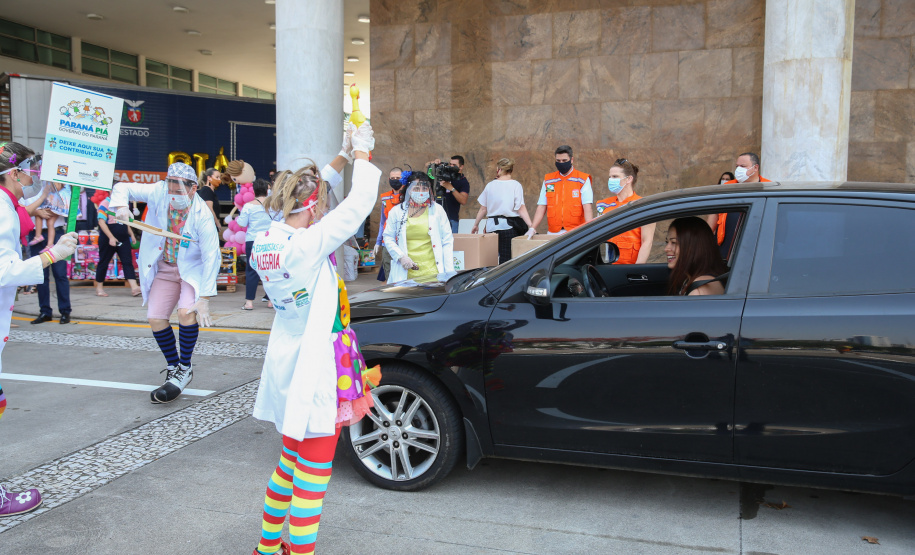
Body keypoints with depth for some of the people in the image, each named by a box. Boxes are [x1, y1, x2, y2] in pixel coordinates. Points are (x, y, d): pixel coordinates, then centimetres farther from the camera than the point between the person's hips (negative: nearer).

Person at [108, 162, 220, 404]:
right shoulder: (159, 192, -17)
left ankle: (185, 369, -5)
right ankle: (173, 367, 23)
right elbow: (122, 188, -5)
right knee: (155, 319, 1)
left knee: (186, 312, -26)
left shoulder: (203, 216, -26)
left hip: (193, 269, -4)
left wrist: (204, 298, -28)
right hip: (164, 268, 4)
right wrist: (121, 205, -30)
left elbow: (211, 259, -24)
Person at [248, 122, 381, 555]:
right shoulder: (310, 244, -24)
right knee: (312, 478, 3)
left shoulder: (265, 242, 0)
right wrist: (362, 153, -3)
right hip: (315, 371, -9)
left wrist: (342, 157, 12)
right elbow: (360, 203, -19)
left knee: (291, 462, 26)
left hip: (284, 361, 9)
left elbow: (312, 192, 13)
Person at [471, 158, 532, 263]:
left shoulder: (490, 185, 7)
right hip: (509, 227, -3)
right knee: (507, 260, -4)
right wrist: (531, 226, -12)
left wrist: (476, 224, 22)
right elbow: (521, 209, -10)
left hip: (492, 226, 3)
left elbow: (483, 208, 10)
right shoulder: (516, 185, -3)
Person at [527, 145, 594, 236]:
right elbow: (541, 207, 11)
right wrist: (532, 228, -2)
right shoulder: (548, 180, 13)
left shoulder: (583, 180, 4)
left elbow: (587, 208, -5)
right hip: (553, 233, 2)